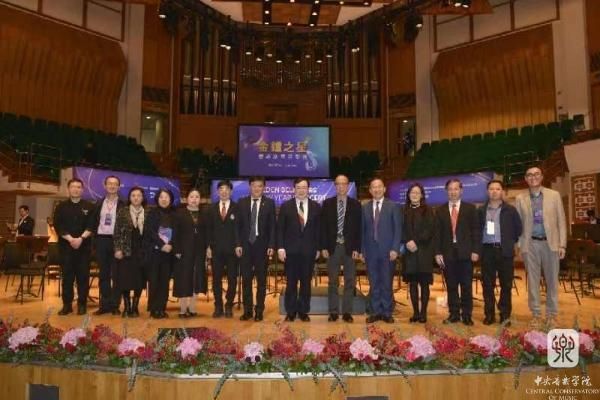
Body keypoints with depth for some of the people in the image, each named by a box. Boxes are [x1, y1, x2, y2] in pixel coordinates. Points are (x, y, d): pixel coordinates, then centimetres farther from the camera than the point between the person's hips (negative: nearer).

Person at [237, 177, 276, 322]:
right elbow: (238, 225, 6)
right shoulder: (242, 202, 7)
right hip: (245, 245, 1)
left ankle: (259, 310, 13)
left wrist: (271, 245, -8)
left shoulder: (269, 203, 3)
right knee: (246, 279, 5)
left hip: (262, 245, -1)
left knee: (261, 279, 5)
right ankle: (247, 310, 14)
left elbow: (272, 226, 0)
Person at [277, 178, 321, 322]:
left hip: (309, 251, 1)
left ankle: (303, 311, 18)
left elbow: (318, 229, 8)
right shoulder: (286, 206, 2)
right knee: (291, 282, 4)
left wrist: (317, 248, 5)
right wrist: (280, 248, -6)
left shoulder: (316, 207, 6)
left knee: (306, 282, 6)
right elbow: (280, 229, 1)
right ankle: (290, 311, 15)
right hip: (291, 250, -1)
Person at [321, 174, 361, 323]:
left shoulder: (355, 204, 4)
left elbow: (358, 227, 2)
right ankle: (333, 312, 13)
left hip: (349, 247, 0)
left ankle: (347, 312, 13)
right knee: (333, 281, 6)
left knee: (350, 281, 4)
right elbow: (323, 226, 3)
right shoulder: (327, 203, 5)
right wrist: (323, 247, -4)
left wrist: (357, 248, -5)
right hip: (333, 246, 0)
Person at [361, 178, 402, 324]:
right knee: (374, 283, 7)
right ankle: (375, 311, 15)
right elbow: (362, 230, 8)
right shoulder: (364, 207, 9)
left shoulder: (393, 206, 2)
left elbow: (398, 229, -1)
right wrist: (362, 250, 2)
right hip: (371, 251, 2)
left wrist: (395, 249, -9)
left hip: (388, 251, -2)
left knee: (387, 283, 4)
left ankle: (387, 312, 14)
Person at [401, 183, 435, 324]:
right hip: (409, 252, 2)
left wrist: (416, 242, -13)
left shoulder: (427, 210, 4)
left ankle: (423, 313, 6)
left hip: (424, 251, -2)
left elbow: (430, 229, -5)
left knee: (424, 283, -1)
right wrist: (407, 242, -11)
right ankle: (415, 312, 10)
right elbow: (402, 230, 7)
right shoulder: (404, 211, 11)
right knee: (412, 283, 4)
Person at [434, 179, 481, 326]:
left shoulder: (470, 208, 6)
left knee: (466, 286, 3)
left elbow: (476, 231, 3)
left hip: (465, 253, -1)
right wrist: (438, 253, -2)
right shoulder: (440, 211, 9)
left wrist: (475, 250, -5)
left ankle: (467, 315, 14)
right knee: (451, 286, 6)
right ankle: (454, 314, 15)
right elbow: (437, 233, 6)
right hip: (448, 253, 1)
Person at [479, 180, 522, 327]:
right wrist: (478, 247, 5)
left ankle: (505, 315, 13)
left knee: (506, 284, 3)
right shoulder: (481, 211, 8)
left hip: (505, 251, -1)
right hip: (487, 251, 1)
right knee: (488, 284, 4)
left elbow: (519, 228, 9)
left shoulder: (510, 210, 5)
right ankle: (489, 314, 13)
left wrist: (512, 243, 5)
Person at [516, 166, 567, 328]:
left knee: (552, 279, 7)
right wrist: (520, 245, -1)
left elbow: (561, 221, 2)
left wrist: (562, 244, -4)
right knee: (532, 280, 6)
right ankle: (536, 314, 16)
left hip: (550, 242, 0)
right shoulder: (520, 198, 4)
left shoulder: (554, 195, 3)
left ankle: (551, 314, 19)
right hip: (530, 244, 0)